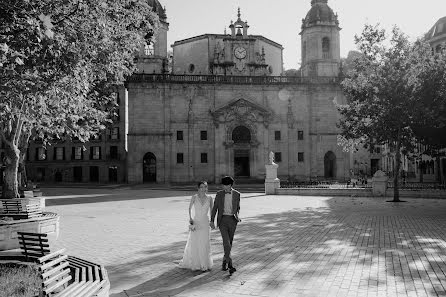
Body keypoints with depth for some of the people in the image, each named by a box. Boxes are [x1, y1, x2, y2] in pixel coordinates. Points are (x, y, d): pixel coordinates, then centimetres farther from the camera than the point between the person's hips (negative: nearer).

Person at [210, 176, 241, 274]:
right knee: (226, 241, -15)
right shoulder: (219, 194, -1)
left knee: (229, 242, 9)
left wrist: (237, 216, -6)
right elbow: (215, 208, 3)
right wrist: (212, 221, -2)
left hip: (232, 220, 2)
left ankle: (225, 261, 27)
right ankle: (230, 264, -13)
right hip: (222, 220, -2)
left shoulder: (237, 194, 1)